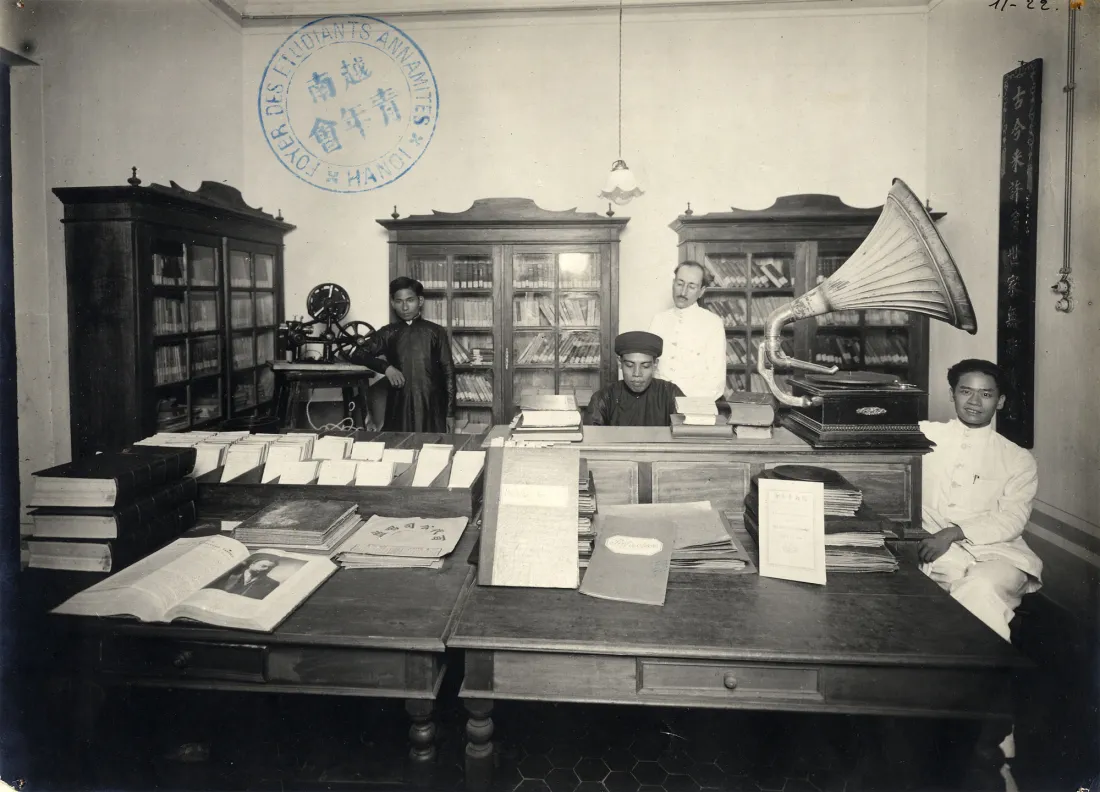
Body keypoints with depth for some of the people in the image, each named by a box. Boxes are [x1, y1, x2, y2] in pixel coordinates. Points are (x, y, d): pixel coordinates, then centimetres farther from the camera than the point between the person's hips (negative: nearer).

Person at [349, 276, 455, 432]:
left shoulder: (436, 332, 3)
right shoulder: (388, 333, 8)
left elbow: (448, 372, 4)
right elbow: (357, 355, 7)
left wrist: (450, 412, 0)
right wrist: (386, 367, -10)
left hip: (431, 407, -1)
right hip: (399, 407, 1)